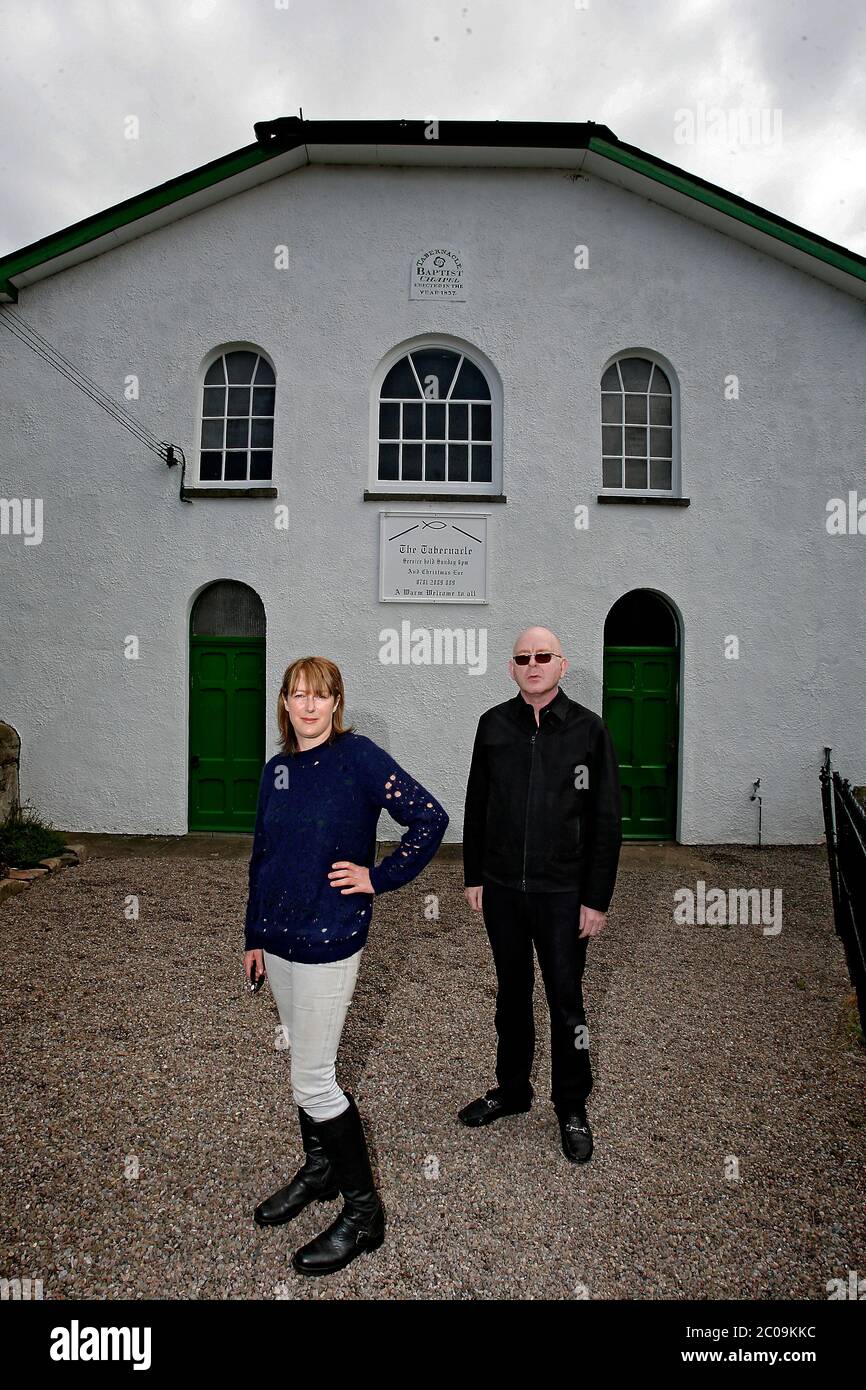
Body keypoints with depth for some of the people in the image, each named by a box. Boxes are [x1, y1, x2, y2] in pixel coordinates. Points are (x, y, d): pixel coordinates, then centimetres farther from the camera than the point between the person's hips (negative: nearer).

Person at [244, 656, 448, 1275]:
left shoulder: (359, 756, -14)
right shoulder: (276, 770, 6)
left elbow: (430, 818, -16)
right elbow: (262, 856, 12)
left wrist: (378, 878, -13)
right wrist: (254, 935, 14)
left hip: (328, 940, -6)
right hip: (279, 938, 7)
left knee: (313, 1082, 1)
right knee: (305, 1062, 21)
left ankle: (364, 1212, 21)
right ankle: (319, 1170, 43)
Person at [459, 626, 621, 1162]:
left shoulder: (588, 729, -7)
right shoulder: (494, 725, 1)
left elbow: (607, 821, -5)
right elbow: (476, 805, 8)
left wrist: (598, 898, -7)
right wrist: (474, 876, 7)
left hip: (563, 893, -3)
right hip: (501, 887, 3)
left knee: (566, 1001, 10)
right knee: (512, 992, 19)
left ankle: (573, 1108, 31)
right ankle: (512, 1089, 39)